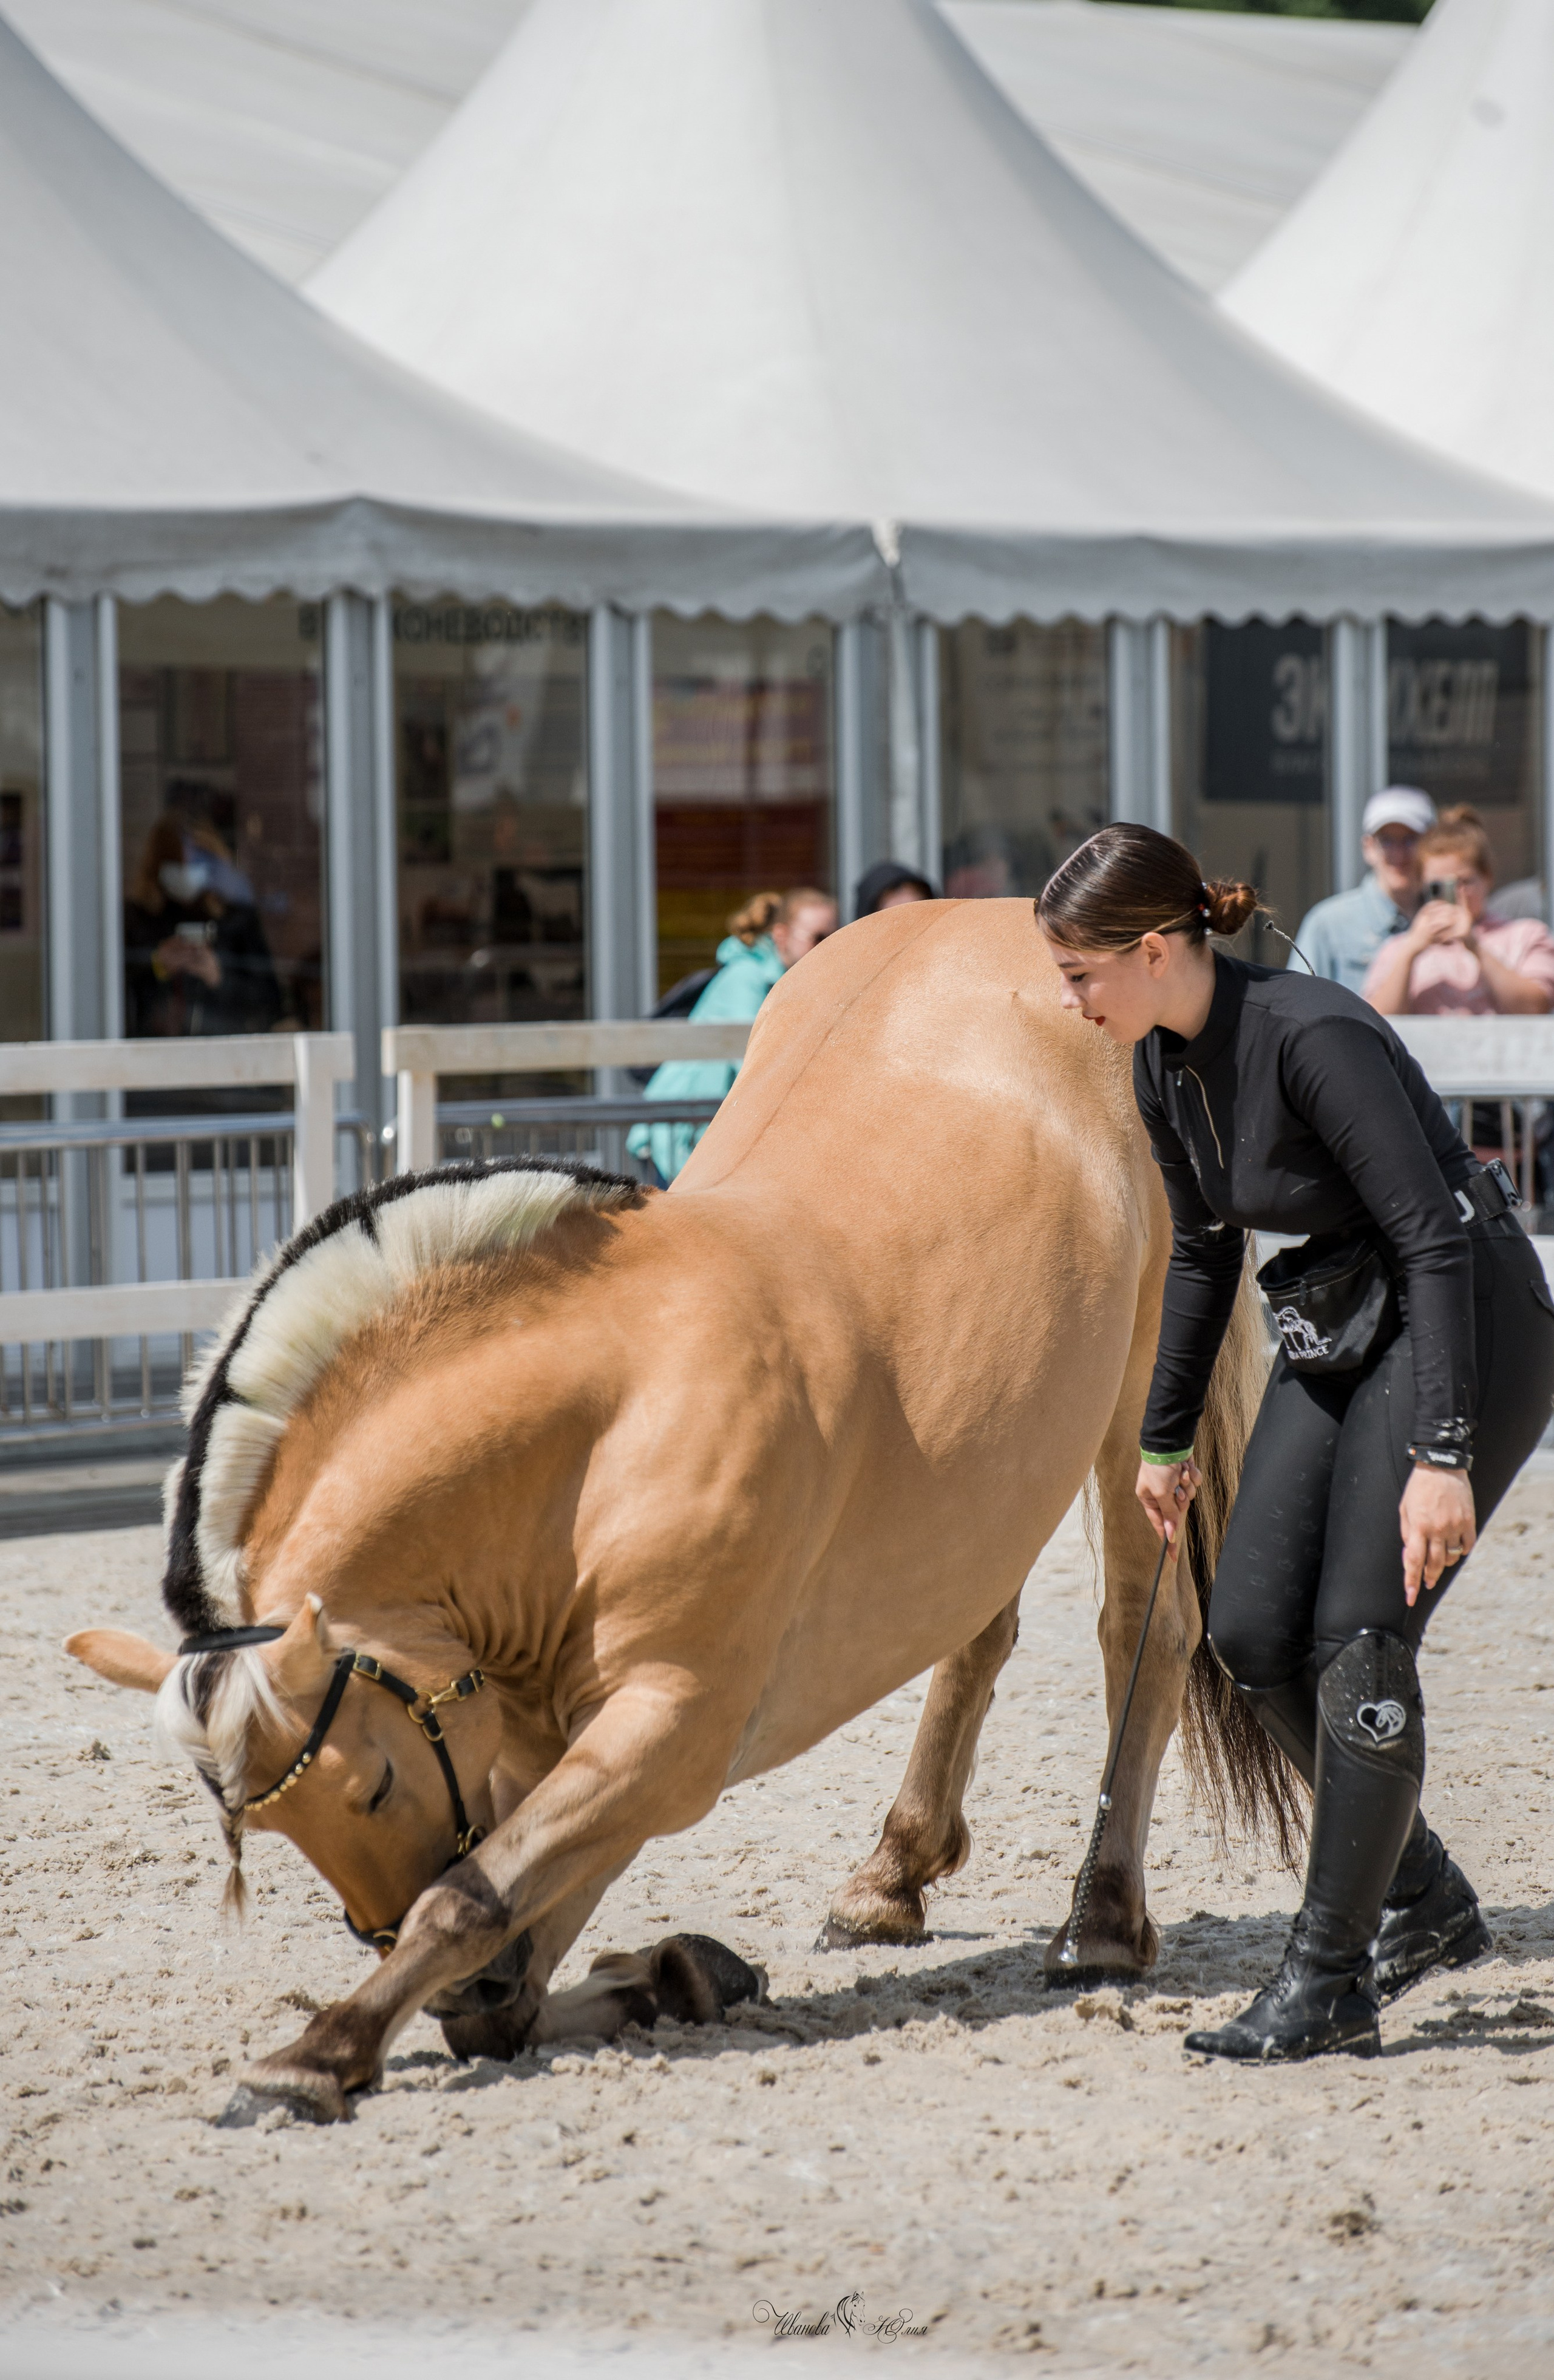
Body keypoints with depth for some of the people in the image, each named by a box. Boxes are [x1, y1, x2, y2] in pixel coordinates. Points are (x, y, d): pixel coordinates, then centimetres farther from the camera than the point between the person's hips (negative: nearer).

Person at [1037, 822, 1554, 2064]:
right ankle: (1425, 1904, 18)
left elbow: (1435, 1242, -27)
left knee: (1358, 1641, -13)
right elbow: (1204, 1255, 17)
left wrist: (1441, 1455, -30)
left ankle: (1327, 1981, -8)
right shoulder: (1164, 1070, 1)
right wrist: (1168, 1440, 22)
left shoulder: (1312, 1036, -26)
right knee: (1252, 1634, 2)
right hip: (1338, 1336, 9)